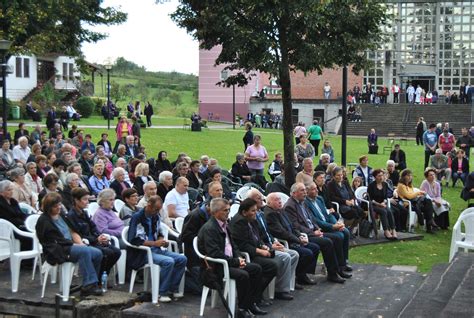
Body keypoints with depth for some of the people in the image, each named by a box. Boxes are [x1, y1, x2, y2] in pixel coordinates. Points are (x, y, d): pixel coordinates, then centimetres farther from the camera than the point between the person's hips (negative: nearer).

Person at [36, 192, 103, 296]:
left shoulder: (60, 215, 18)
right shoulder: (44, 221, -5)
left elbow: (72, 231, 19)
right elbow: (58, 240, -11)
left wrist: (81, 244, 2)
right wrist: (75, 245, -11)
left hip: (71, 246, 8)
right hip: (59, 252, -8)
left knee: (97, 253, -12)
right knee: (85, 251, -32)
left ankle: (90, 284, -7)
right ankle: (89, 285, -29)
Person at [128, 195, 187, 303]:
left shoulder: (156, 217, 12)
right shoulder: (137, 217, -12)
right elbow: (135, 240, -18)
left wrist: (162, 241, 3)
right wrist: (154, 243, -21)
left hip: (156, 249, 8)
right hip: (142, 253, -8)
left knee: (182, 259, -5)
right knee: (169, 261, -29)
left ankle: (173, 289, 3)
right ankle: (162, 293, -19)